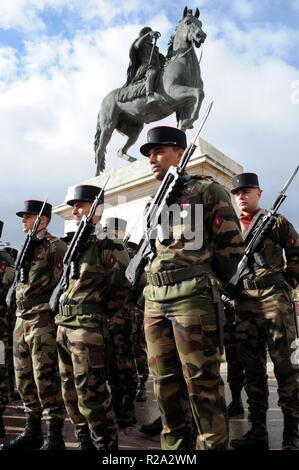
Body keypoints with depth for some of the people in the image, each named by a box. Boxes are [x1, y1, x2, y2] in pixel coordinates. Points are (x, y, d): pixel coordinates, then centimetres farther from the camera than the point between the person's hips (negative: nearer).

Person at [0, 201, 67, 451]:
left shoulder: (54, 245, -5)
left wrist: (55, 315, -15)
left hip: (43, 320, -9)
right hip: (21, 320, 9)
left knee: (46, 379, -5)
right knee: (24, 380, 13)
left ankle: (54, 437, 7)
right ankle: (32, 432, 27)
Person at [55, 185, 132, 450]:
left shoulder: (108, 243, -8)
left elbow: (122, 287, -11)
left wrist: (102, 315, -4)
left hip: (89, 326, -9)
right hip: (64, 325, 9)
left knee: (90, 392, -4)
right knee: (71, 391, 16)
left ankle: (106, 445, 12)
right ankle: (86, 443, 31)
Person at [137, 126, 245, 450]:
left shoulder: (207, 190, 2)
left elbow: (231, 245, -2)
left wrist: (207, 285, 1)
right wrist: (153, 282, 12)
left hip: (192, 297, -6)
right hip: (155, 301, 7)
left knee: (201, 382, 0)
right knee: (165, 384, 12)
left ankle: (214, 444, 15)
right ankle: (175, 445, 26)